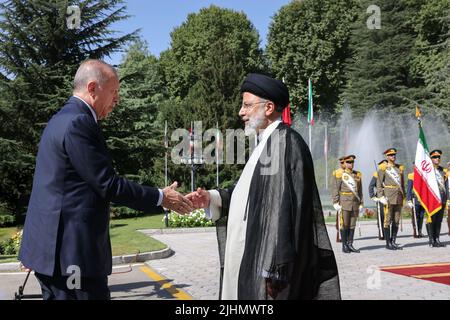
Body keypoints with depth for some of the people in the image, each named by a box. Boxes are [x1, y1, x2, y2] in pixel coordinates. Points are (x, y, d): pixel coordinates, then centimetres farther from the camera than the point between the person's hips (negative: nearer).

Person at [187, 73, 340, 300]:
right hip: (254, 257, 9)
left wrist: (275, 270, -24)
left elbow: (284, 207, -23)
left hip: (268, 260, -9)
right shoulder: (267, 142, 15)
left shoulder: (284, 142, -16)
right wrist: (212, 198, 4)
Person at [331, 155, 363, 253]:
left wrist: (361, 203, 10)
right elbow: (336, 190, -3)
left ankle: (350, 245, 13)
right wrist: (336, 203, -9)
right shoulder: (340, 175, -1)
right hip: (345, 203, -4)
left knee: (352, 225, 6)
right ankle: (344, 246, 6)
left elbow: (360, 190, 14)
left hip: (355, 203, 4)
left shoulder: (358, 175, 11)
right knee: (344, 225, -1)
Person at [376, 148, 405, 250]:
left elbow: (402, 183, 19)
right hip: (389, 197, -5)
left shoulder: (400, 168, 15)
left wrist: (403, 196, 15)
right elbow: (379, 184, -3)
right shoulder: (383, 168, -1)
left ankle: (393, 242, 13)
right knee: (388, 220, -2)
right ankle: (388, 243, 3)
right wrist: (381, 197, -11)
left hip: (399, 197, 5)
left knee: (396, 221, 6)